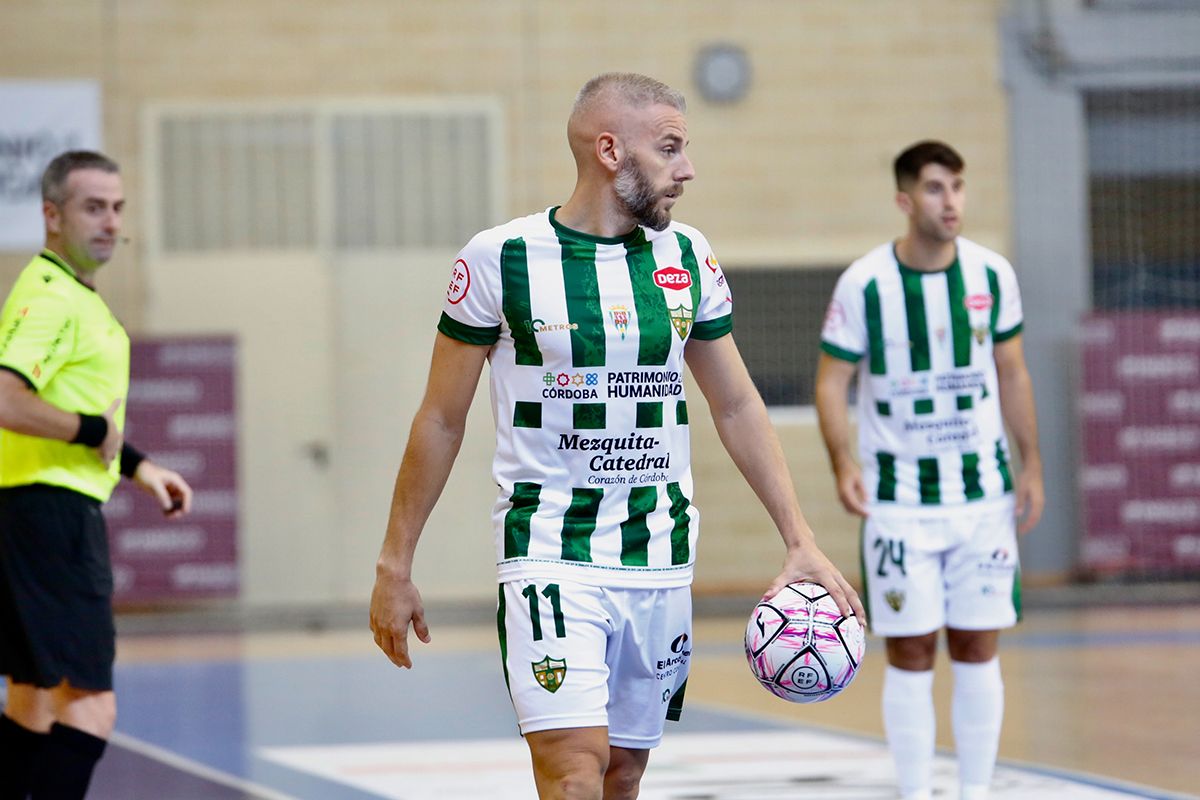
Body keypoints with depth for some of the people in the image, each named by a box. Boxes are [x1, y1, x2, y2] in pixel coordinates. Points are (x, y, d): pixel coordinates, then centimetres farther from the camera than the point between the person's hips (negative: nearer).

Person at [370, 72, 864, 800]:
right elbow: (442, 420, 1)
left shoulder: (687, 256, 6)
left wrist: (801, 541, 8)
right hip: (551, 554, -5)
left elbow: (738, 407, 15)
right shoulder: (501, 258, -7)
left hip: (661, 558, 5)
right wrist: (396, 565, 2)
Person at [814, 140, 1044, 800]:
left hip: (983, 491, 2)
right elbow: (832, 379, -4)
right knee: (910, 654, -2)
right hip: (899, 496, -2)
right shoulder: (864, 283, -8)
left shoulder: (992, 274, 0)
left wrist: (1031, 467, 9)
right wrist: (842, 464, -18)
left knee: (978, 651, 4)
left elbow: (1011, 374, 11)